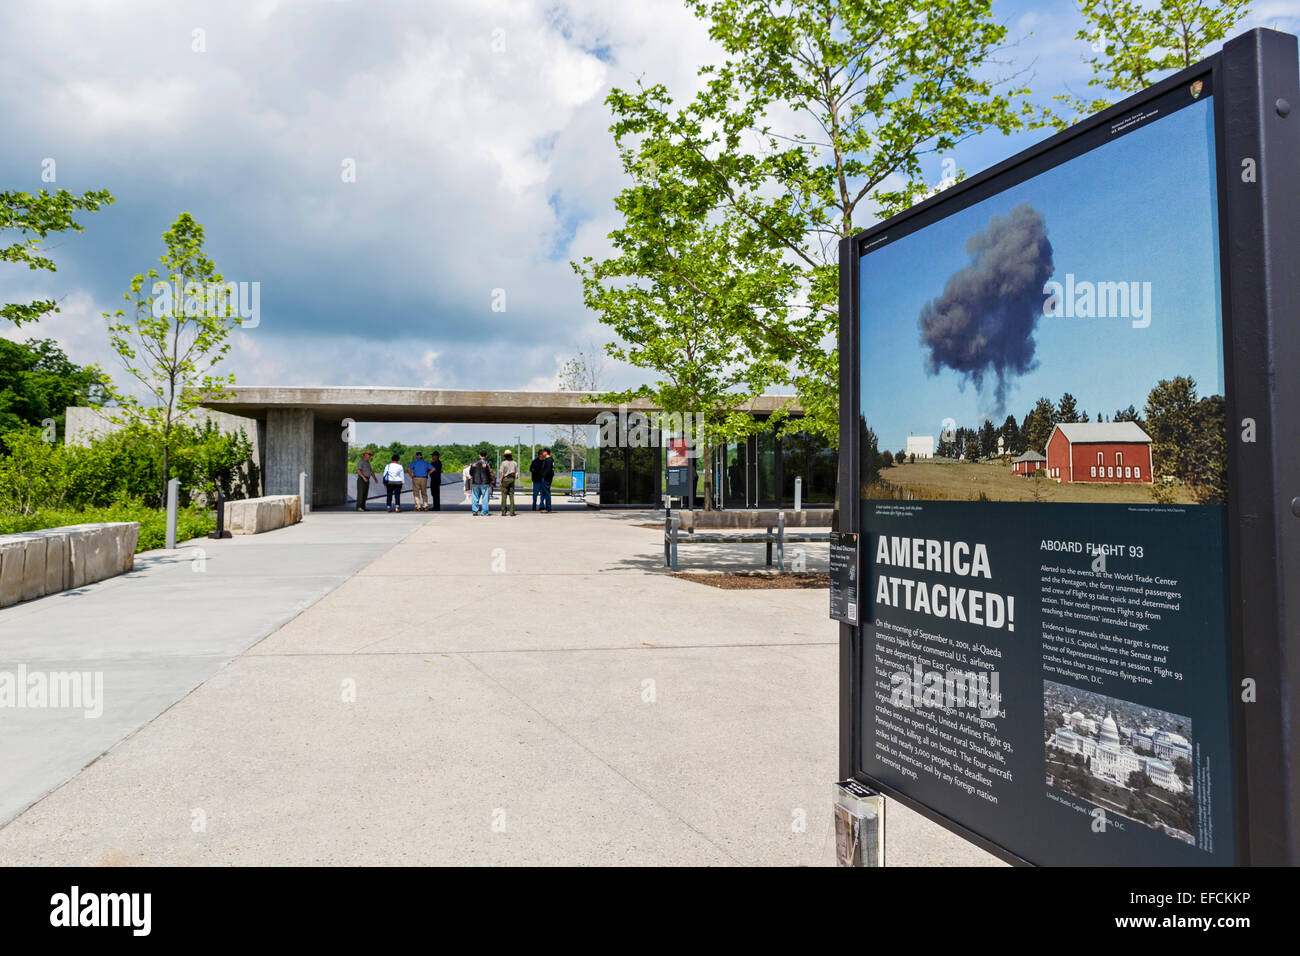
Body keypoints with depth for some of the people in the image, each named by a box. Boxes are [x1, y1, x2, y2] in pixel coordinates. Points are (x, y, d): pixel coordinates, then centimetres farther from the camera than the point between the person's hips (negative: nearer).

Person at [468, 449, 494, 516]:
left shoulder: (474, 463, 5)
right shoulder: (488, 464, -6)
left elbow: (470, 473, 10)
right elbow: (491, 474, -6)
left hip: (475, 483, 3)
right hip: (485, 483, -3)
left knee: (475, 498, 11)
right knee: (485, 498, 1)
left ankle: (474, 511, 8)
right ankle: (484, 512, -1)